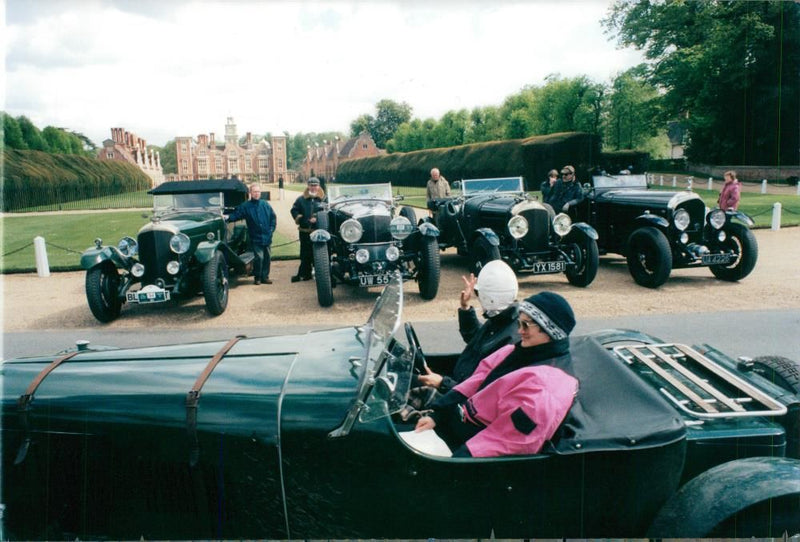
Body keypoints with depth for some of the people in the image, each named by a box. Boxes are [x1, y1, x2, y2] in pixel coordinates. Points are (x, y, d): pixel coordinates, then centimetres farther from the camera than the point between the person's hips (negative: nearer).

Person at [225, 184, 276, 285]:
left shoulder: (265, 205, 7)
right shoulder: (245, 206, -1)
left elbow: (273, 217, 12)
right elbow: (236, 215, -6)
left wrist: (271, 229, 4)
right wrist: (228, 217, -25)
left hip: (267, 237, 4)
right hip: (255, 238, -4)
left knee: (267, 257, 8)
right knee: (259, 257, -10)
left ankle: (265, 277, 20)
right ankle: (257, 277, 7)